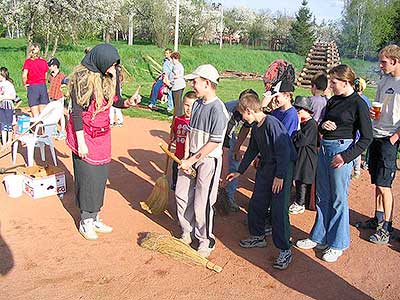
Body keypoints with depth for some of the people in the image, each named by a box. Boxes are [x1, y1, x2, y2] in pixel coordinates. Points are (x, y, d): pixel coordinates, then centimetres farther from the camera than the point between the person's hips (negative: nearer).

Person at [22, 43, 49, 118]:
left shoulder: (28, 61, -5)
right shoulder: (44, 61, 5)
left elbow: (24, 76, -15)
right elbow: (45, 76, 9)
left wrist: (25, 84, 1)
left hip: (32, 87, -3)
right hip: (43, 86, 3)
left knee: (35, 113, 2)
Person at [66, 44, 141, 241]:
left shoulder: (112, 75, -2)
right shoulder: (82, 77, -19)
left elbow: (116, 101, 8)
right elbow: (76, 112, -17)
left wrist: (128, 102, -15)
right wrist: (81, 142, -17)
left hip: (103, 133, 6)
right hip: (84, 133, -6)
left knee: (101, 176, 10)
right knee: (87, 176, 1)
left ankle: (94, 217, 25)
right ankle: (85, 221, 17)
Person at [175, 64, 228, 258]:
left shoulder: (218, 109, -19)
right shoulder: (197, 104, 7)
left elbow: (214, 143, -21)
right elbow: (190, 132, 10)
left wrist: (192, 160, -17)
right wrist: (185, 157, 1)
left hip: (208, 160, -8)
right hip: (191, 157, 8)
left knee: (201, 204, -1)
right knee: (182, 195, 14)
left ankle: (206, 241, 21)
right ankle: (187, 233, 35)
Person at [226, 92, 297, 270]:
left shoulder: (272, 123, -21)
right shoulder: (255, 127, 7)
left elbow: (283, 150, -23)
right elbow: (252, 150, 20)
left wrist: (279, 176, -23)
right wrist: (239, 171, 24)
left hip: (283, 167, -9)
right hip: (266, 166, 9)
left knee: (278, 210, -10)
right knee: (255, 204, 13)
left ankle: (285, 250, 2)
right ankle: (258, 237, 33)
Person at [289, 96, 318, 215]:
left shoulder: (311, 124, -17)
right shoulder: (301, 122, 10)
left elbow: (301, 140, -24)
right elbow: (295, 139, 17)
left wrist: (297, 126, -18)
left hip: (306, 158, -9)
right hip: (298, 155, 9)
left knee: (302, 181, 0)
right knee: (298, 179, 15)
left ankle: (300, 204, 10)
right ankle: (298, 201, 27)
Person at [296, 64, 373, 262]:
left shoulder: (358, 104, -9)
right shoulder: (333, 101, 10)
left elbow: (366, 138, -9)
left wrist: (345, 156, -15)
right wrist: (323, 125, -4)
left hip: (341, 150, -7)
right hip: (324, 148, 7)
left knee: (338, 200, 2)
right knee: (322, 197, 14)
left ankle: (337, 244, 17)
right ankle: (319, 237, 28)